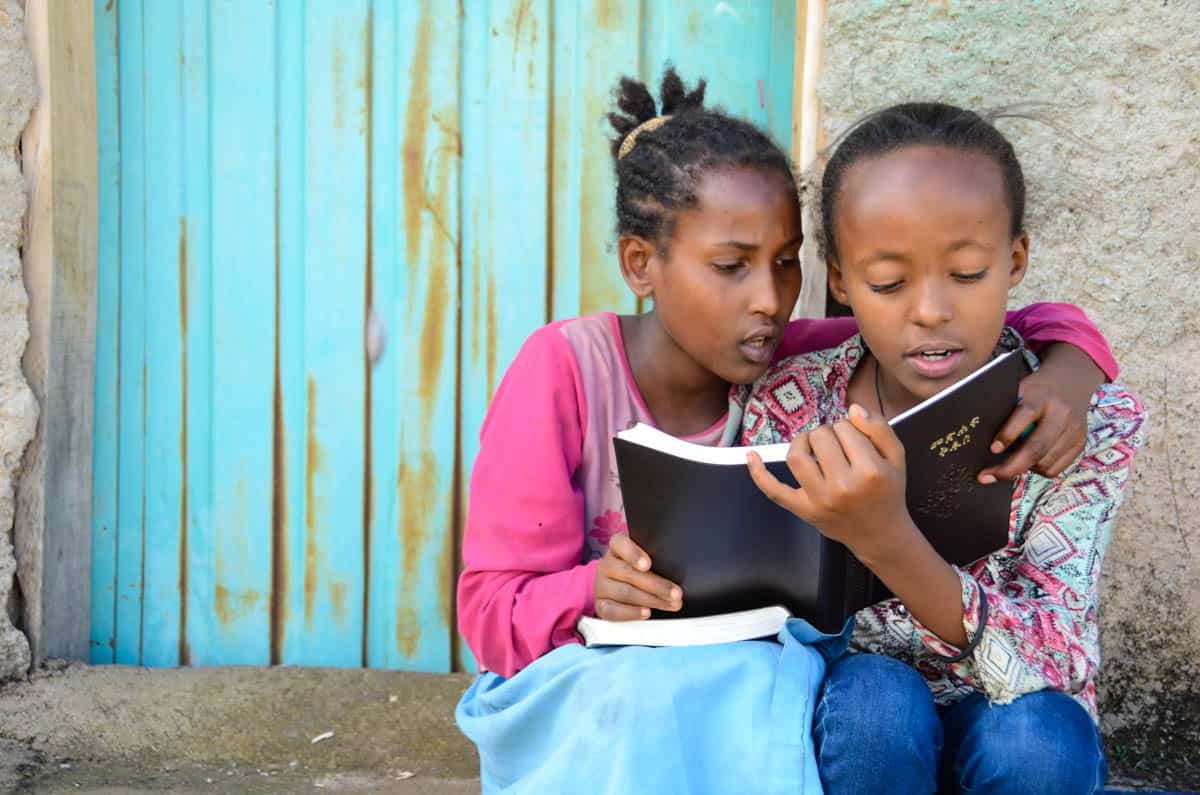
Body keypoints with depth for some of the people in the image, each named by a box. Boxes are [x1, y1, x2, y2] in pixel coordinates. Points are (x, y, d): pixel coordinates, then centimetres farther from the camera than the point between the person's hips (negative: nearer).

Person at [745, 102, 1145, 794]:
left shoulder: (1090, 422, -17)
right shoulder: (792, 407, -14)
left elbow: (1056, 669, -28)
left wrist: (886, 541, -44)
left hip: (1007, 721, 0)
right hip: (852, 727, 1)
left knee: (1035, 736, -32)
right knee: (873, 698, -32)